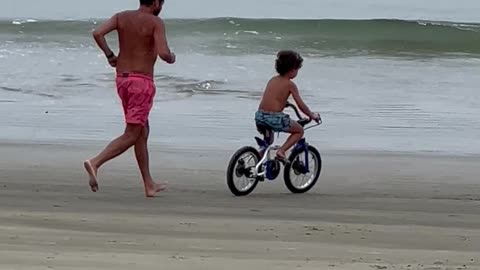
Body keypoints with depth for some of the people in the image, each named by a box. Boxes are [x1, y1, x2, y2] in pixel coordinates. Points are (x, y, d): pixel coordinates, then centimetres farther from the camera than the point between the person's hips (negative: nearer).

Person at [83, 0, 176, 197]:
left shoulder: (122, 17, 5)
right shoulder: (156, 22, -9)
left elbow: (97, 33, -9)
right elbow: (163, 53, -21)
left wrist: (110, 55, 4)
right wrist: (171, 58, 2)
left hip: (122, 79, 7)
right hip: (142, 81, -7)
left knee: (143, 131, 16)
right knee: (131, 135, -5)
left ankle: (149, 185, 20)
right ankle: (95, 163, -23)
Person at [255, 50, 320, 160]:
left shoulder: (272, 80, 15)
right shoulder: (290, 84, -2)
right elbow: (301, 105, -1)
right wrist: (312, 116, 14)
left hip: (260, 116, 6)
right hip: (275, 118, -6)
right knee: (299, 131, 14)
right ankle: (281, 151, -1)